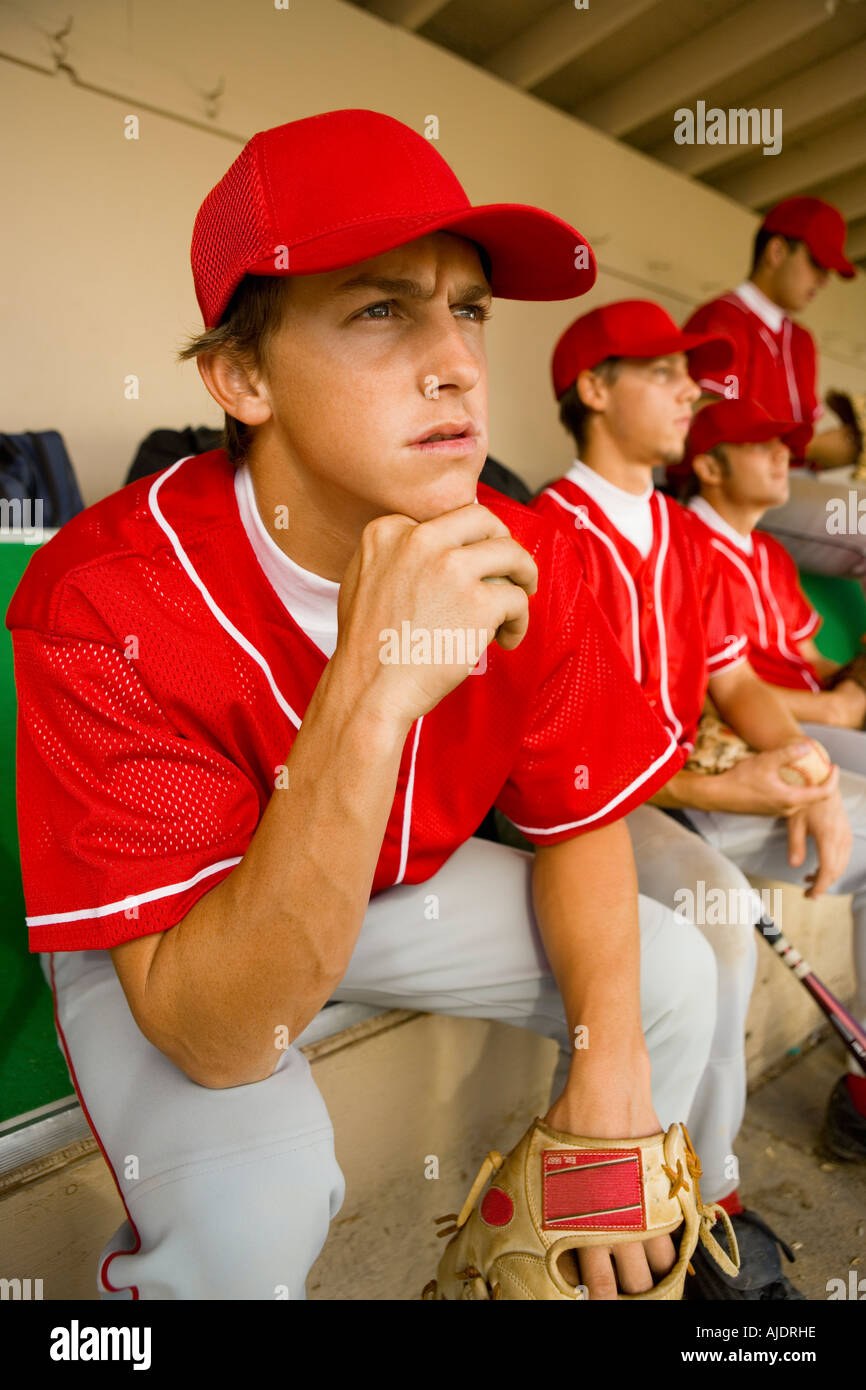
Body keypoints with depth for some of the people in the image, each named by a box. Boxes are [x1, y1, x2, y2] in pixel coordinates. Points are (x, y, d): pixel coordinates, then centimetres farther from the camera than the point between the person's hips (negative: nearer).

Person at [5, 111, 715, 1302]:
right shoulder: (106, 600, -32)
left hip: (401, 888, 4)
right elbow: (215, 1038, -34)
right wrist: (368, 697, -47)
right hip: (167, 946, -3)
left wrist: (609, 1067, -19)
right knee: (255, 1196, -31)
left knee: (670, 976, -4)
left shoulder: (523, 563, -18)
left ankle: (586, 1266, 25)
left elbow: (579, 823, -6)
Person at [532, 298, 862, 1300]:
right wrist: (712, 785, -25)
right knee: (714, 903, -34)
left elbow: (736, 682, 14)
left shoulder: (687, 536, 16)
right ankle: (709, 1198, -11)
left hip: (695, 786, 9)